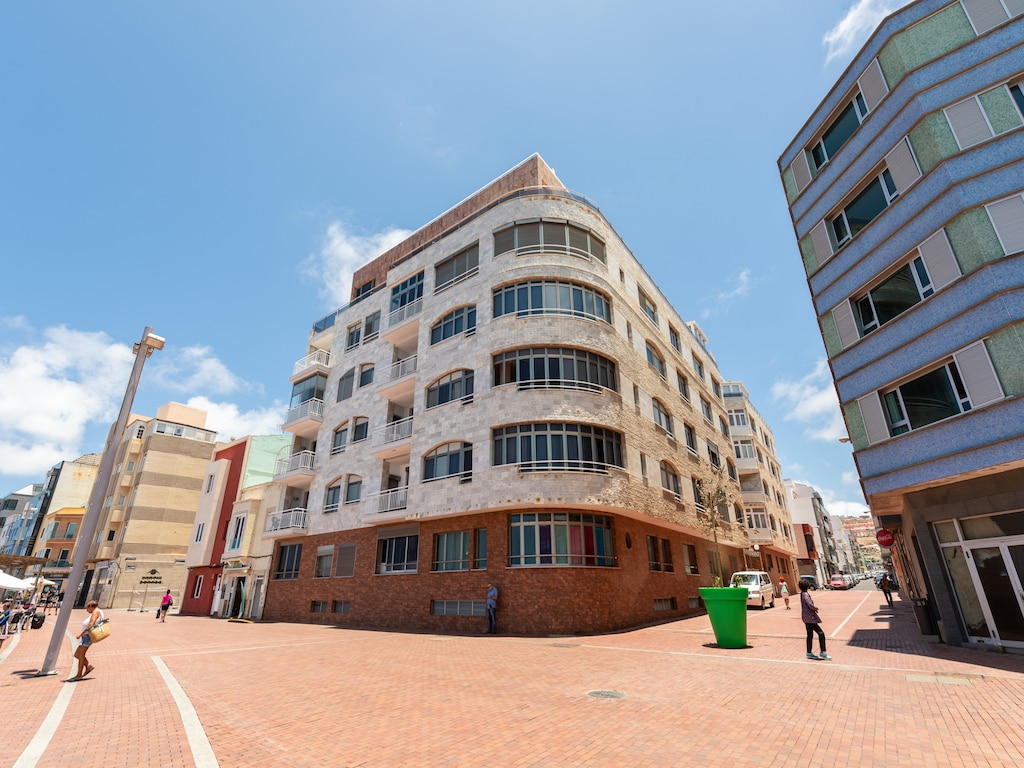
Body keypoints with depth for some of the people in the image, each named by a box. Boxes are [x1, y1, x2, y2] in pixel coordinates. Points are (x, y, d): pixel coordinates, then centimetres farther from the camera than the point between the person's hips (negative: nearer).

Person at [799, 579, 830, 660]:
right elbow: (810, 605, -26)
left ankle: (809, 653, 21)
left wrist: (814, 608, 3)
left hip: (806, 617, 10)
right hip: (809, 617, -10)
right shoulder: (805, 594, -20)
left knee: (810, 635, 15)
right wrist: (816, 608, -5)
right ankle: (823, 653, 1)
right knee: (821, 633, -5)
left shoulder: (802, 594, 10)